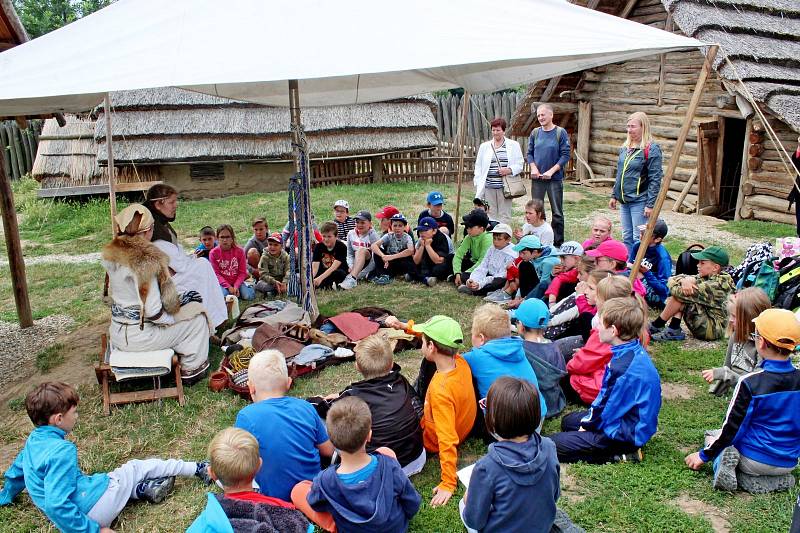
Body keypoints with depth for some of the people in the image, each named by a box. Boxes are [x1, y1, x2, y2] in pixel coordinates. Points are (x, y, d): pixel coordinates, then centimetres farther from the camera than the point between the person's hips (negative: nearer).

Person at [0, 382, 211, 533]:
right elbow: (56, 506, -32)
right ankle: (200, 469, 18)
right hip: (89, 510, -9)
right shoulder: (61, 451, -27)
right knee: (137, 468, 10)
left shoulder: (34, 439, 3)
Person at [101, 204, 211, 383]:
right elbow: (153, 312, -27)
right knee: (197, 316, 8)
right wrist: (172, 318, -6)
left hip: (117, 334, 8)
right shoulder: (145, 260, -25)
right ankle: (191, 370, 19)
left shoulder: (111, 255, -1)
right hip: (140, 337, -8)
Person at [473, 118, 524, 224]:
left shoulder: (513, 145, 7)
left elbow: (520, 164, 6)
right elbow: (478, 166, 12)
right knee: (490, 214, 4)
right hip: (488, 187, 2)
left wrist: (509, 170, -14)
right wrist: (478, 184, 2)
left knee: (504, 215, 0)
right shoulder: (484, 146, 13)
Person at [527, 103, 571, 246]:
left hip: (555, 179, -3)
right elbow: (529, 153, 11)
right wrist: (533, 168, -6)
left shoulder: (560, 133, -5)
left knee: (557, 212, 2)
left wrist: (551, 171, -16)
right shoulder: (535, 133, 6)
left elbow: (565, 155, -7)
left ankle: (558, 243, 10)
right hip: (537, 179, 4)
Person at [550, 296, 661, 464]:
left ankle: (619, 455, -7)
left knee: (551, 446, -12)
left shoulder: (626, 369, -32)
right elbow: (606, 394, 9)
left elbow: (609, 410, -21)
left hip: (625, 434, -10)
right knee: (568, 421, 27)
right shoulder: (632, 352, -1)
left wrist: (588, 424, -4)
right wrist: (589, 418, 7)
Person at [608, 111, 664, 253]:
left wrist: (650, 204, -17)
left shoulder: (651, 149, -12)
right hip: (624, 200, 8)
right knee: (626, 237, 14)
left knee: (638, 239, -3)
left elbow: (655, 179, -14)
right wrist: (614, 195, 17)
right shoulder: (625, 147, 11)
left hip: (640, 201, -8)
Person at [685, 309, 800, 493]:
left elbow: (732, 427, -15)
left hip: (755, 460, -6)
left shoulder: (750, 383, -22)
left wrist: (703, 455, -2)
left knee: (712, 436, 20)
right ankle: (778, 479, 7)